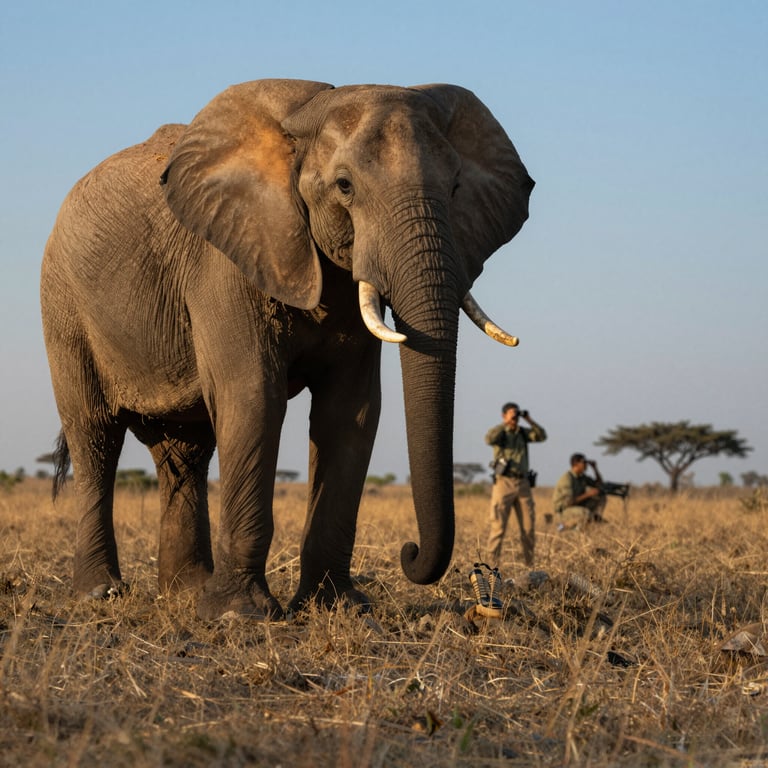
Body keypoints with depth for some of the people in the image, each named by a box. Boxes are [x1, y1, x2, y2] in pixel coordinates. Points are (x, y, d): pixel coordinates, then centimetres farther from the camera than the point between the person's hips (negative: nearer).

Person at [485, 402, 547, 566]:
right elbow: (489, 439, -21)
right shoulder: (499, 432, 1)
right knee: (499, 524, -8)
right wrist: (506, 423, -20)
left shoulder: (523, 432, 14)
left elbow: (542, 436, 2)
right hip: (504, 483, -5)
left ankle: (529, 562, 12)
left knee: (529, 525, 5)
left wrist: (530, 421, -8)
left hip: (523, 483, 5)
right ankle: (492, 562, -8)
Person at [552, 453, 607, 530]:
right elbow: (568, 501, -28)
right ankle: (566, 525, -14)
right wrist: (588, 494, -25)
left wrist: (595, 468, 0)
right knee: (587, 514, -38)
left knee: (601, 495, 4)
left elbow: (599, 485, 13)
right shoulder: (567, 478, -23)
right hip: (563, 512, -9)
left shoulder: (582, 476, 4)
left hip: (578, 508, 9)